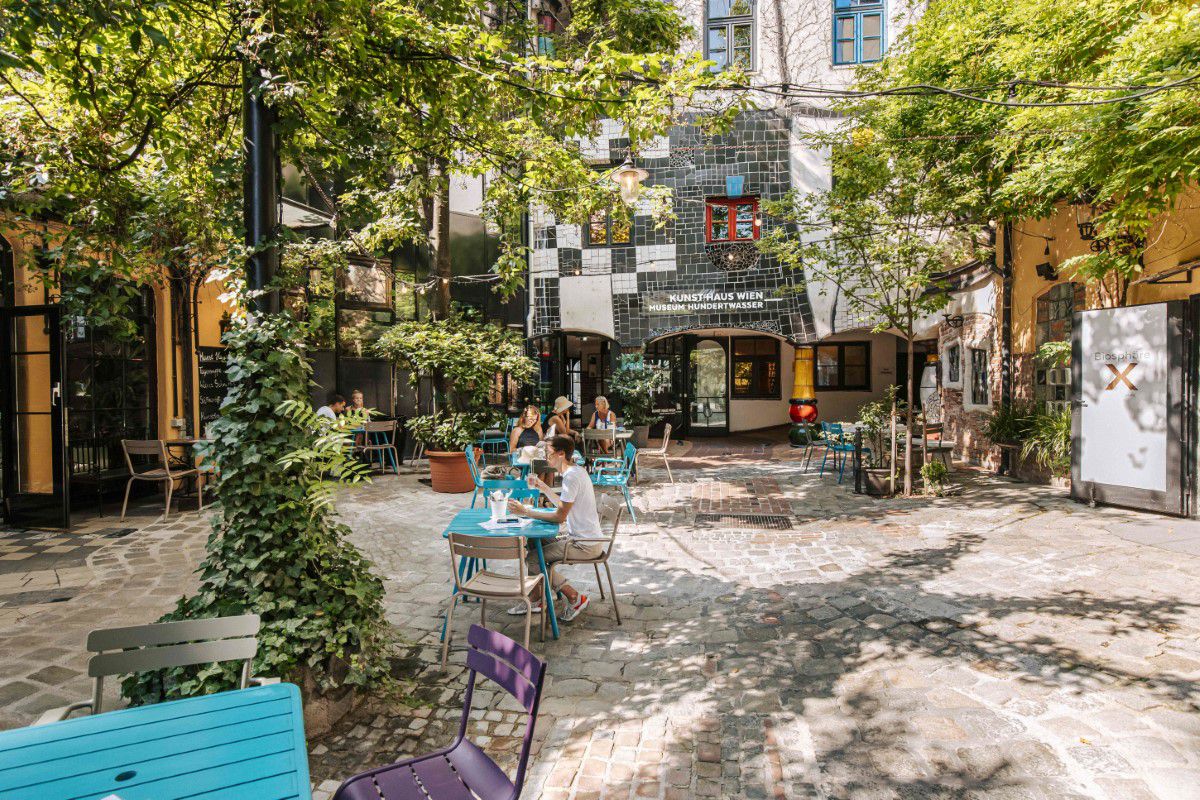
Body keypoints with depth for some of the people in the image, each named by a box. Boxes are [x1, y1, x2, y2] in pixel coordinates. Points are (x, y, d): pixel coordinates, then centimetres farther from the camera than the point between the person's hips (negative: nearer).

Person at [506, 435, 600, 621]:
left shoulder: (572, 476, -20)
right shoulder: (576, 471, 11)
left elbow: (560, 516, -22)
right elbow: (564, 506, 21)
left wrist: (526, 512, -17)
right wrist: (544, 488, 15)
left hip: (586, 545, -10)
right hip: (586, 538, 10)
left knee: (532, 558, -8)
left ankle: (575, 598, 0)